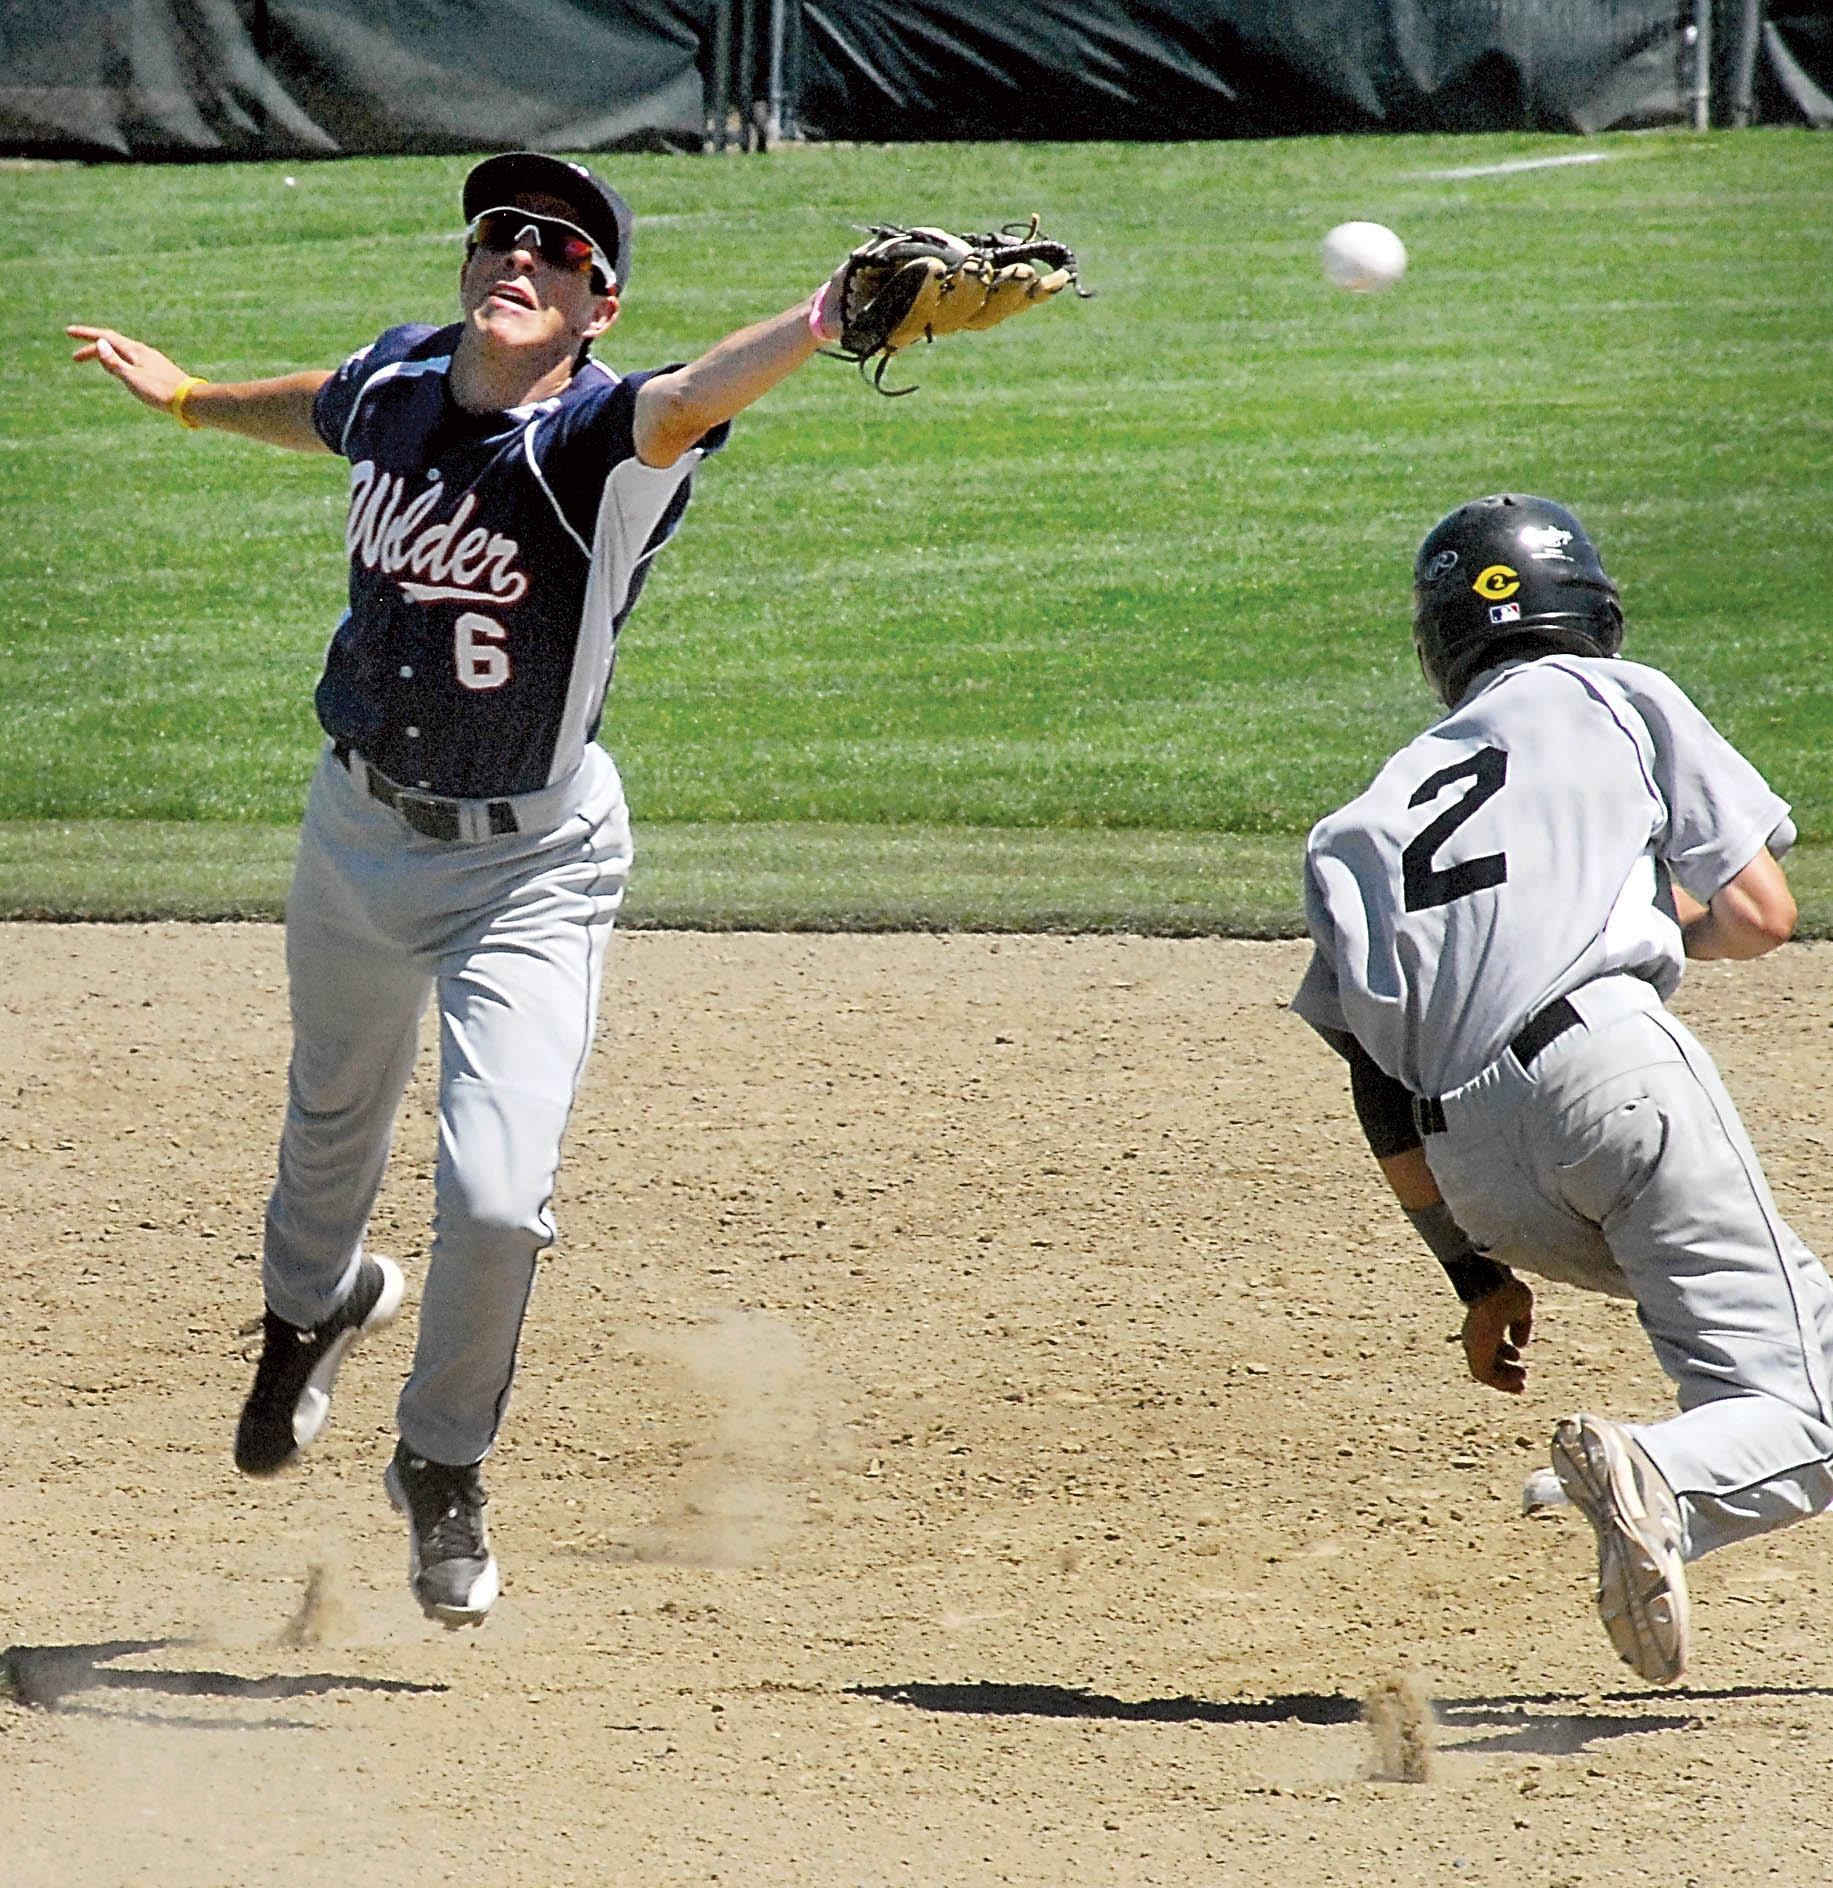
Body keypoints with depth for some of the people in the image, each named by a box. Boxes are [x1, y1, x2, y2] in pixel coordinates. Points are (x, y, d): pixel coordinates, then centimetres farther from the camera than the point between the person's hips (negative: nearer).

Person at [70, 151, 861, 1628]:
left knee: (494, 1197, -15)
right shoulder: (397, 382, -8)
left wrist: (829, 320, -69)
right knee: (335, 1118, 27)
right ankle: (315, 1301, 61)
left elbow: (685, 405, -48)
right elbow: (323, 411, 17)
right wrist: (191, 399, 37)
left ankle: (445, 1471, 13)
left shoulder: (597, 439, -24)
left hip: (529, 871, -5)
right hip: (358, 830, 5)